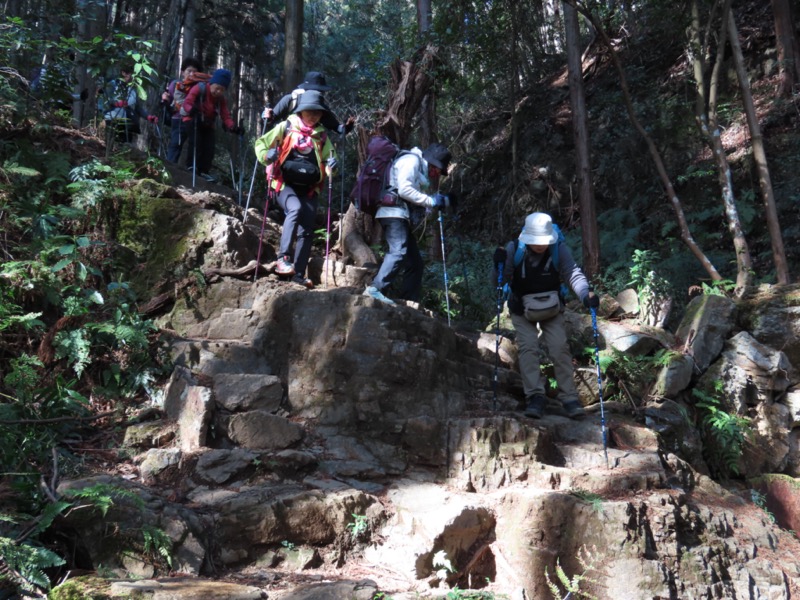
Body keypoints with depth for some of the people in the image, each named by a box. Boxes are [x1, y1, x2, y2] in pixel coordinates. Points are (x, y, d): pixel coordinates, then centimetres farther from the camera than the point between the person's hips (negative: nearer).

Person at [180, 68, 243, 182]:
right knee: (196, 142, -24)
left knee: (209, 147, -5)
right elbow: (187, 103, -25)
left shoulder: (221, 99, -1)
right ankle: (192, 167, -15)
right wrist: (191, 109, -50)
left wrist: (233, 127, -28)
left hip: (207, 124, 5)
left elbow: (226, 116, -9)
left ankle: (203, 171, 1)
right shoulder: (199, 89, -16)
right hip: (192, 120, -5)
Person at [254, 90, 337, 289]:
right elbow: (261, 143, 7)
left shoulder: (322, 136, 11)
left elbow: (329, 159, 17)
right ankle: (283, 258, -34)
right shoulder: (285, 127, 3)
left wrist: (331, 166, -7)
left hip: (309, 188, 4)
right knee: (295, 209, -33)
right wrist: (266, 156, -15)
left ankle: (299, 273, 7)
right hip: (285, 183, -4)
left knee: (307, 230, 0)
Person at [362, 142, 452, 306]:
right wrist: (431, 201, -12)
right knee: (399, 251, -29)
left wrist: (441, 200, 9)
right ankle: (374, 289, -38)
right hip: (393, 212, -10)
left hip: (402, 215, 10)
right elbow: (404, 189, -16)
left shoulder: (421, 168, 28)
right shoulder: (412, 160, -2)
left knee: (415, 263, 7)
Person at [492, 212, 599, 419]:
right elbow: (499, 282, -16)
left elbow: (573, 273, -27)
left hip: (552, 310, 0)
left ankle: (569, 398, -4)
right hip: (522, 311, 0)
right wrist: (499, 266, -38)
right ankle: (535, 396, -16)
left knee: (560, 348, -11)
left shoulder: (559, 249, -20)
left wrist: (586, 294, -46)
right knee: (528, 348, -16)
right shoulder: (514, 249, -20)